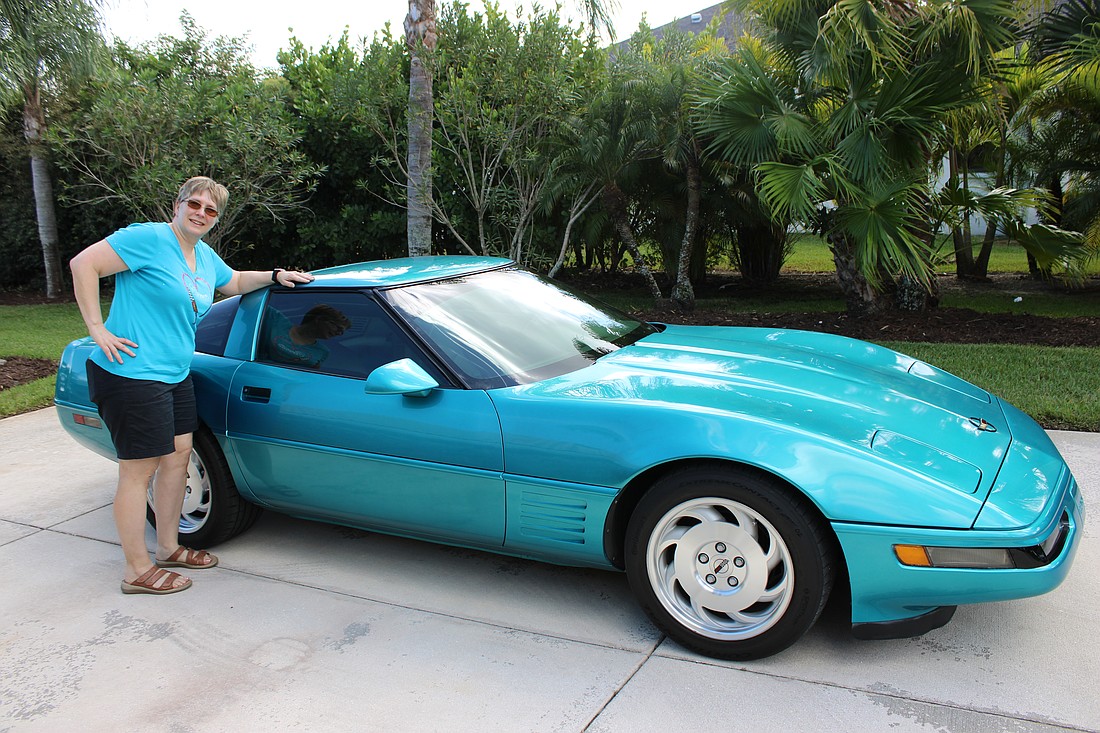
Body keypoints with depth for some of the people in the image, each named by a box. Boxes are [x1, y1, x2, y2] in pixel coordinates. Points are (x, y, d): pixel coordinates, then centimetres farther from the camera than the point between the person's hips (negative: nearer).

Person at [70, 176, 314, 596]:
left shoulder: (205, 257, 13)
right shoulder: (149, 238, -14)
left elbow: (234, 282, 32)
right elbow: (83, 264, -17)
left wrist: (275, 276, 16)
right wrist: (98, 330, -20)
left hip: (175, 375, 10)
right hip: (132, 375, -9)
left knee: (178, 455, 15)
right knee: (139, 471, -3)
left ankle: (168, 548, 31)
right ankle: (138, 572, 9)